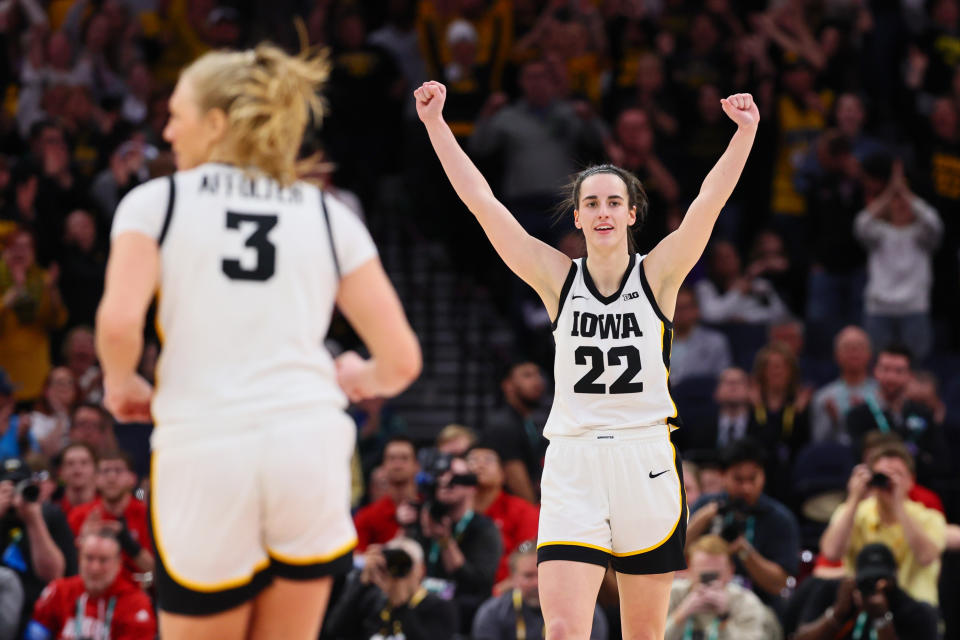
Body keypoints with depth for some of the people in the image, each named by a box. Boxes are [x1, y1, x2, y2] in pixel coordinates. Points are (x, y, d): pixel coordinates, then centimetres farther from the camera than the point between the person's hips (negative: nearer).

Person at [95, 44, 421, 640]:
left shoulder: (156, 201, 7)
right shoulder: (327, 215, 13)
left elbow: (119, 323, -11)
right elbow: (401, 359, 7)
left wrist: (121, 382, 10)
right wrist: (361, 378, 29)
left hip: (204, 455, -2)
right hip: (310, 444, 2)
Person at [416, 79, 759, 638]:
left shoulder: (658, 275, 4)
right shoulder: (559, 278, 5)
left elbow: (709, 203, -10)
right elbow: (482, 202, 1)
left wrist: (745, 134, -24)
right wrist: (436, 124, -5)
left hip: (647, 460, 0)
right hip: (573, 463, 0)